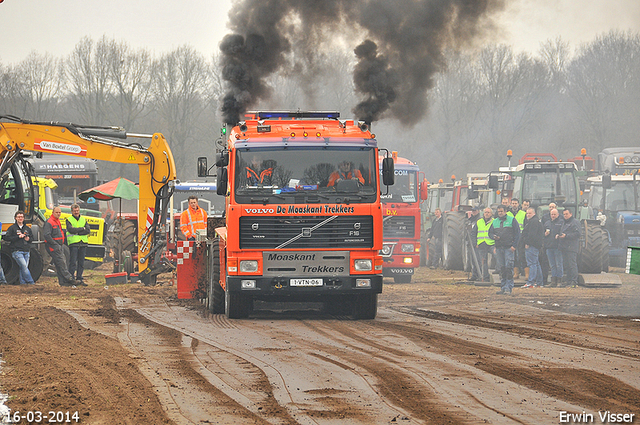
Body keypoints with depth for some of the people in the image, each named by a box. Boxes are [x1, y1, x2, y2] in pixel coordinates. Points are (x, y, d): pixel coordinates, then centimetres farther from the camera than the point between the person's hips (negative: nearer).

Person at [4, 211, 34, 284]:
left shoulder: (27, 228, 18)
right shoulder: (12, 228, 4)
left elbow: (32, 238, 26)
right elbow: (6, 238, -4)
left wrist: (28, 239, 1)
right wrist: (18, 237, -12)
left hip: (26, 251, 5)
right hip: (17, 251, -5)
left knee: (24, 267, 0)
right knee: (23, 266, -16)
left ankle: (23, 282, 4)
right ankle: (30, 281, -17)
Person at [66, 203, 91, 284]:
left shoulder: (83, 220, 16)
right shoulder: (69, 220, 5)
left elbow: (88, 230, 2)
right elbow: (71, 229, -13)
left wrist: (77, 232, -9)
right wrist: (82, 228, -7)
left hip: (83, 243, 4)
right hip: (73, 243, -4)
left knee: (81, 262, 4)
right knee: (73, 262, -8)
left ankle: (79, 278, 10)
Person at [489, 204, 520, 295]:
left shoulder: (512, 220, 2)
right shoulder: (495, 222, 16)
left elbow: (517, 233, -1)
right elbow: (490, 233, 19)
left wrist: (514, 245, -9)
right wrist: (494, 236, -6)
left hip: (509, 247, -5)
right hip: (499, 248, 5)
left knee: (509, 267, -10)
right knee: (501, 268, 6)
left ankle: (508, 287, -11)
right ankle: (503, 287, 11)